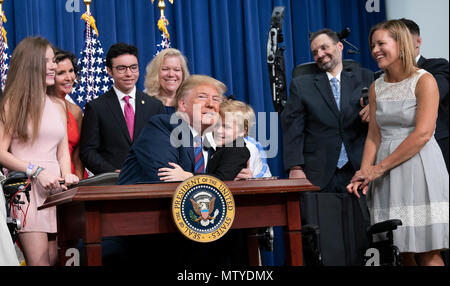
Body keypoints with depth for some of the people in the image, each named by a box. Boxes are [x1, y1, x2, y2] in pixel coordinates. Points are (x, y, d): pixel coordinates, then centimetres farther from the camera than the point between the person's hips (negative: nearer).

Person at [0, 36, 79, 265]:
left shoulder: (58, 105, 17)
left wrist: (66, 175, -2)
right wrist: (36, 171, -15)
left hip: (56, 188, 5)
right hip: (26, 188, -5)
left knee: (54, 259, 2)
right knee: (39, 261, -12)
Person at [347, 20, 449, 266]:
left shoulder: (424, 81, -6)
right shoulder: (376, 87, 12)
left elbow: (422, 135, -14)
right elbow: (374, 137, 9)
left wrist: (380, 167, -13)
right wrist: (364, 173, -7)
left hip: (419, 166, -5)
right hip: (386, 177, 5)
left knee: (427, 252, -5)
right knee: (399, 250, 5)